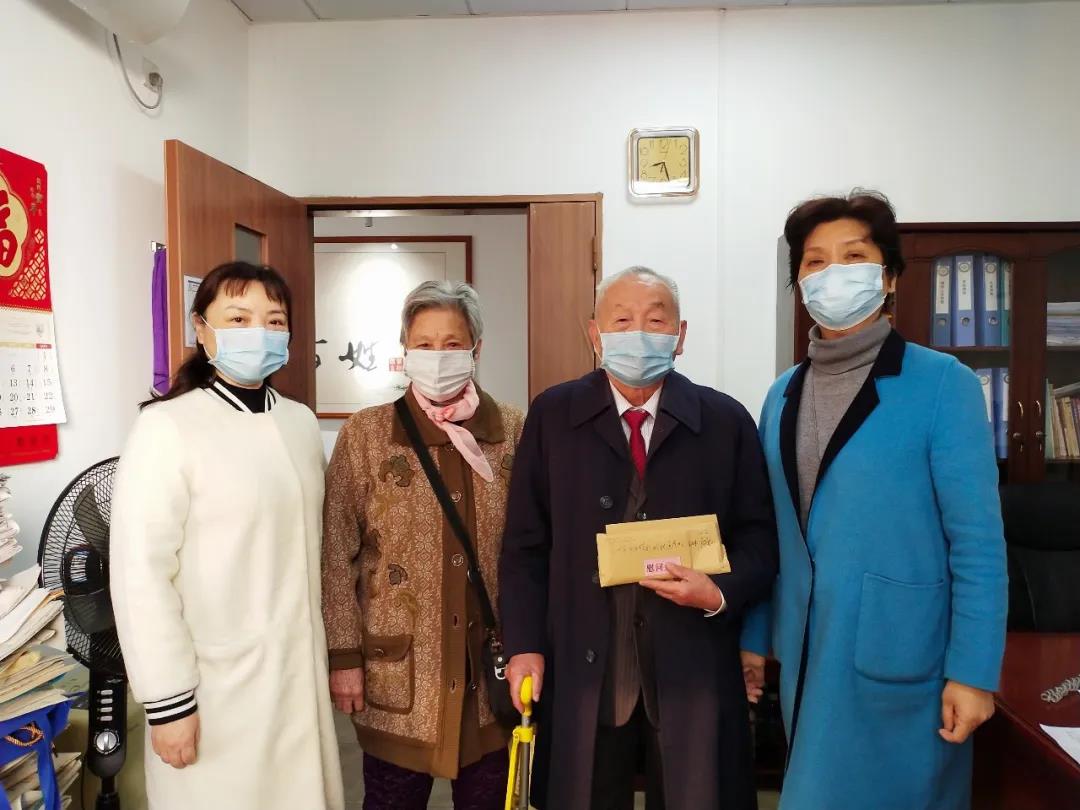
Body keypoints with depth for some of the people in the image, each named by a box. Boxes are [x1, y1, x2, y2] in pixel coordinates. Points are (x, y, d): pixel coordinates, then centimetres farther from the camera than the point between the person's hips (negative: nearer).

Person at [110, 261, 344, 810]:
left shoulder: (301, 422, 4)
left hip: (300, 669, 5)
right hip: (216, 683, -5)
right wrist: (168, 700, -13)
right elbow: (140, 575, -15)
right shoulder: (167, 427, -14)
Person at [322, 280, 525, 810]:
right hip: (399, 668, -1)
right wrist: (344, 656, -5)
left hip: (493, 662, 2)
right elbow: (337, 555, -4)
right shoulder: (365, 433, -5)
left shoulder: (513, 430, -1)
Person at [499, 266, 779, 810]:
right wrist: (524, 646, -4)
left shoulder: (726, 421, 0)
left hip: (692, 665, 0)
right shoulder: (552, 416, 1)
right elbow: (525, 544, 1)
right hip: (580, 664, 0)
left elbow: (759, 537, 4)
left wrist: (721, 594, -14)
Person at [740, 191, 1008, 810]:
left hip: (899, 657, -5)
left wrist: (973, 671, -13)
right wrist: (755, 637, 11)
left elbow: (977, 541, -11)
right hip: (806, 655, 5)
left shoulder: (942, 384, -10)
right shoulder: (783, 396, 5)